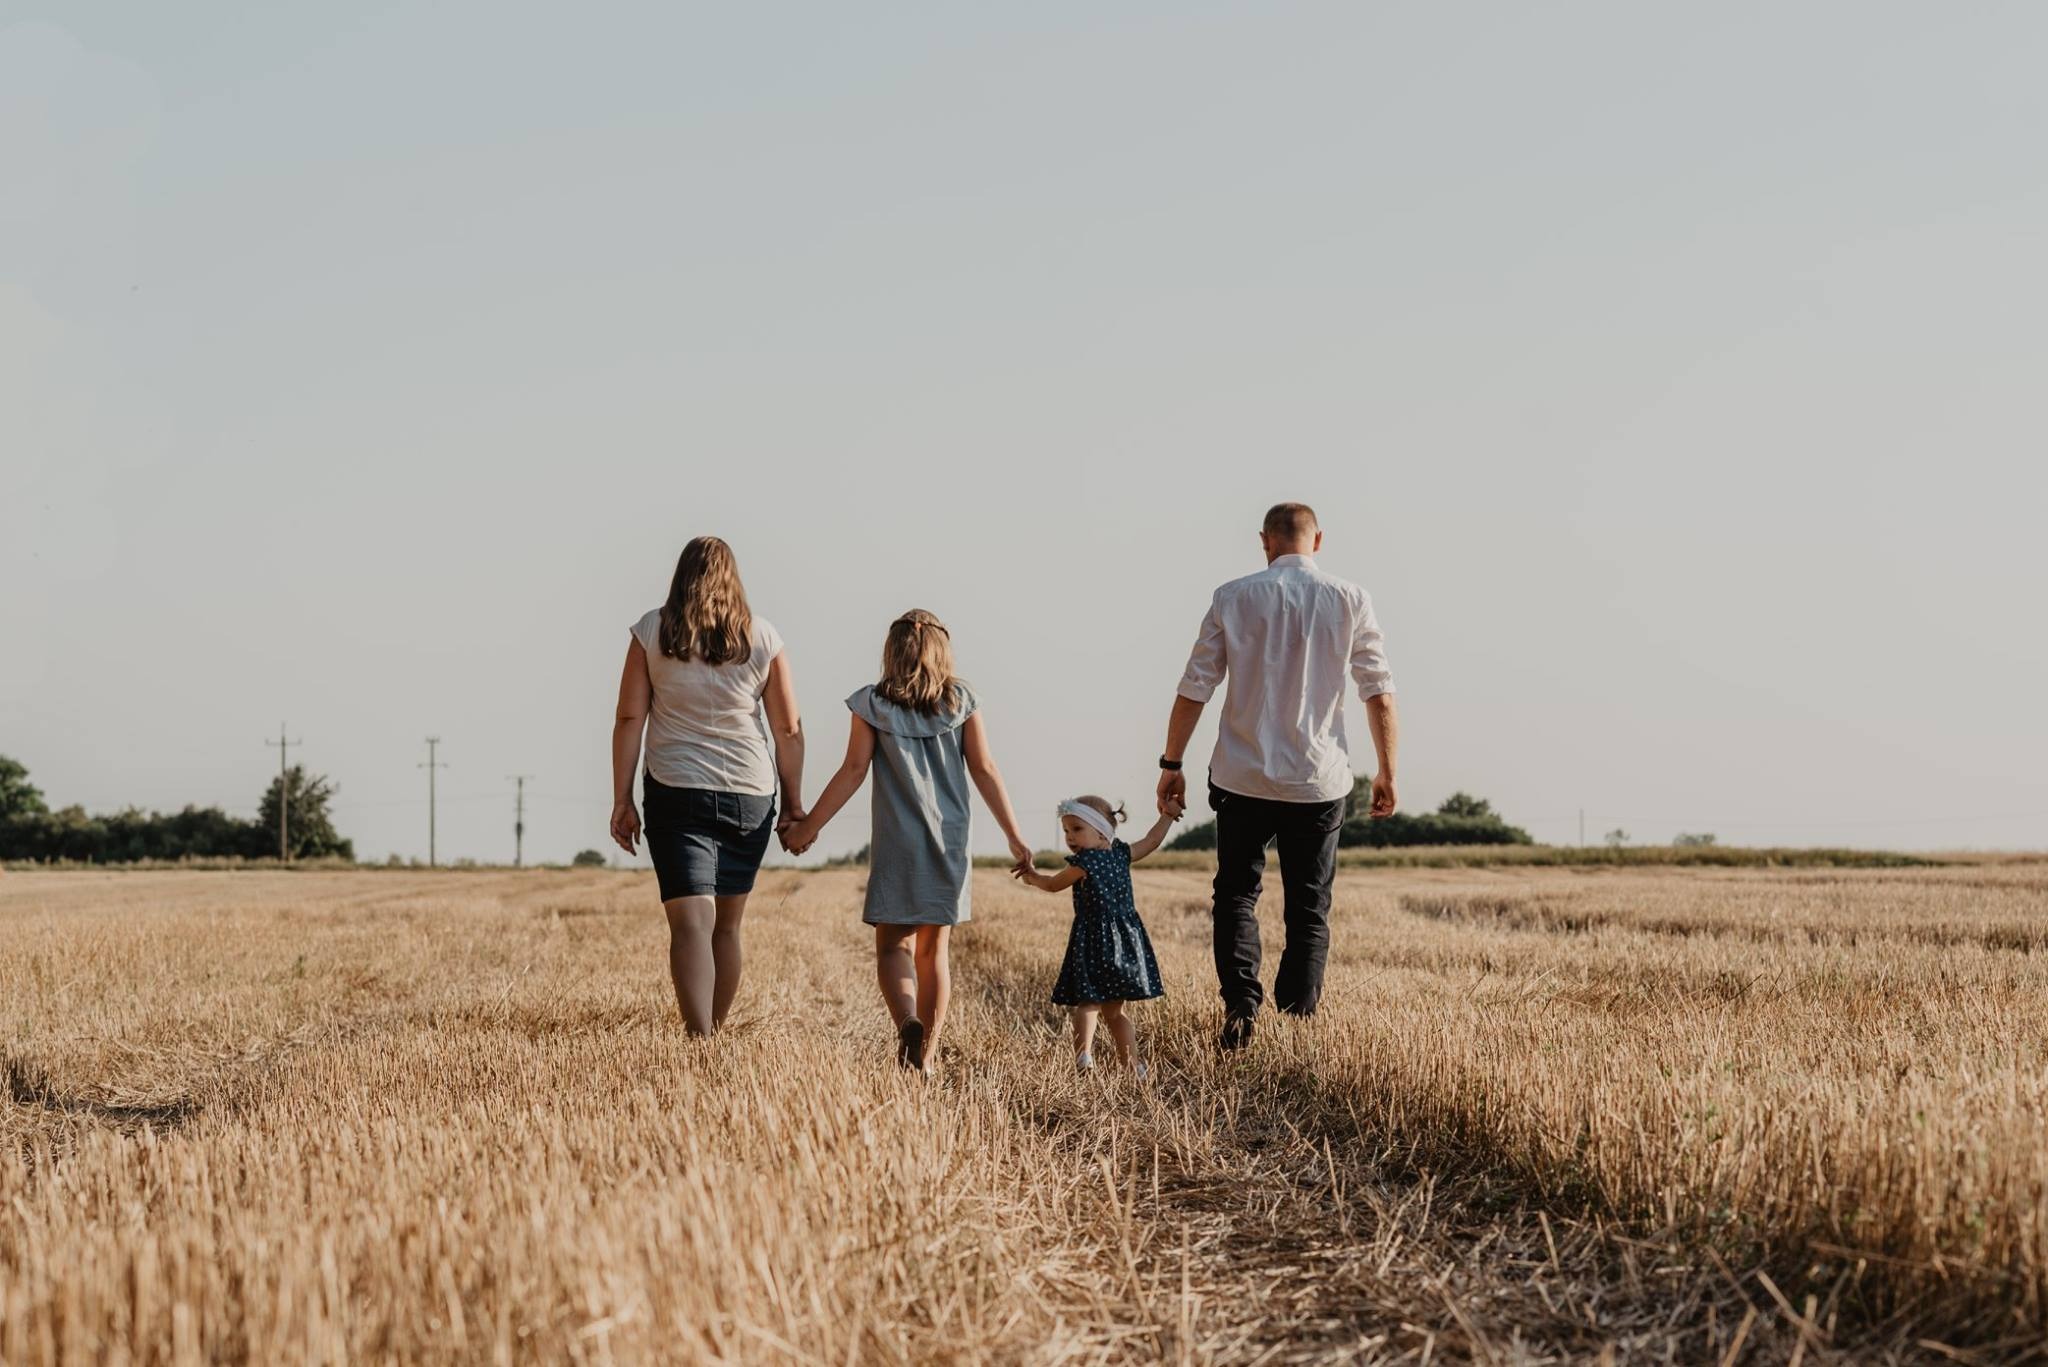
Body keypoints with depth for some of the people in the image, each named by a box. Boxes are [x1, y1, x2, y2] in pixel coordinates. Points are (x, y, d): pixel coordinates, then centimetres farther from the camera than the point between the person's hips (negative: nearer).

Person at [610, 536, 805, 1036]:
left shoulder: (651, 632, 0)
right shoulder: (763, 638, 3)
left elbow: (630, 719, -3)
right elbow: (789, 730, 3)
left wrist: (622, 801, 1)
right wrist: (794, 803, 11)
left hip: (675, 793, -2)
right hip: (750, 795, 2)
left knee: (691, 923, -10)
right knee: (727, 926, 15)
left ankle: (700, 1039, -24)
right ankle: (715, 1031, 23)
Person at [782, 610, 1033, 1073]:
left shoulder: (872, 704, -1)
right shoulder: (961, 701, 3)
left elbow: (853, 771, -4)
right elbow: (984, 770, 1)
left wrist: (808, 826, 2)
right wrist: (1014, 836, 6)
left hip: (896, 843, -2)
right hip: (949, 843, 2)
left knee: (894, 945, 3)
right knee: (934, 948, 11)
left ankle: (908, 1021, -24)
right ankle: (927, 1053, 9)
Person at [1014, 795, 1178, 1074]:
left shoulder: (1084, 863, -9)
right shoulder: (1121, 854, 8)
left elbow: (1053, 884, 6)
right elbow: (1152, 840, 25)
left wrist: (1033, 877, 26)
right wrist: (1168, 815, 38)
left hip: (1094, 939, -7)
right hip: (1125, 939, 7)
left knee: (1087, 1003, -8)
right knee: (1114, 1009, 13)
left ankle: (1084, 1055, -27)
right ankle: (1131, 1065, 10)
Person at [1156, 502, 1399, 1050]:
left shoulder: (1233, 597, -1)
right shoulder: (1350, 600, -1)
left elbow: (1193, 691, -1)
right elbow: (1380, 696, -2)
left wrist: (1171, 764, 7)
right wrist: (1387, 774, 7)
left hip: (1243, 777, 0)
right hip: (1318, 780, 0)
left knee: (1236, 894, 12)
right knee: (1309, 906, 11)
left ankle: (1241, 1006, -5)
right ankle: (1297, 1021, 8)